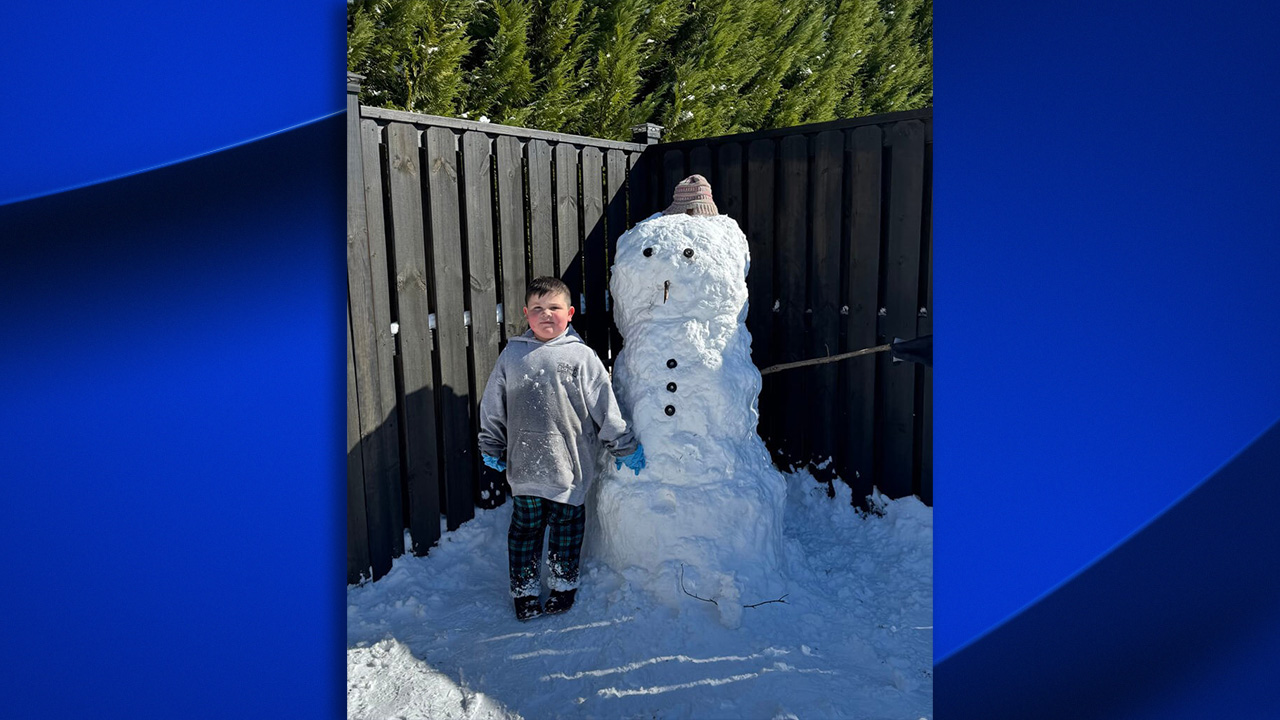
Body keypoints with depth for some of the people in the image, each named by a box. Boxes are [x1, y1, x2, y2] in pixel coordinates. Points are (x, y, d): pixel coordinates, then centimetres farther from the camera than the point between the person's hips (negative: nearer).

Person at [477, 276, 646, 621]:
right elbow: (492, 406, 11)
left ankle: (564, 585, 31)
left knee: (567, 523, 12)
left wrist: (623, 446, 3)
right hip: (524, 464, 1)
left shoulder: (581, 356, -3)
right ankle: (524, 590, 28)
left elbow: (605, 406, 1)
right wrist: (491, 448, 14)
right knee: (525, 526, 11)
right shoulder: (512, 355, 3)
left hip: (569, 464, -1)